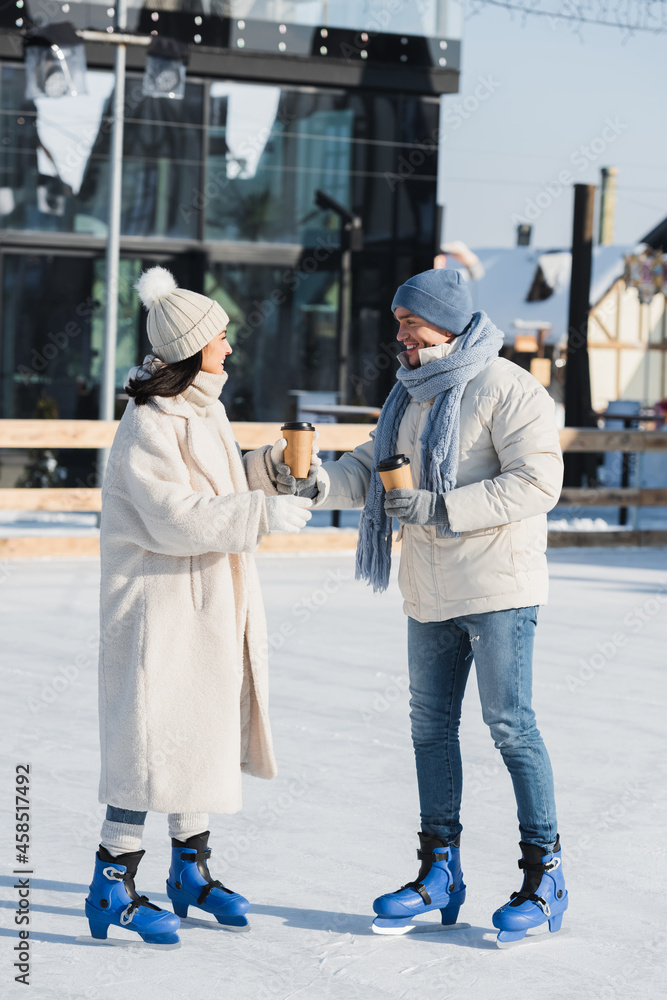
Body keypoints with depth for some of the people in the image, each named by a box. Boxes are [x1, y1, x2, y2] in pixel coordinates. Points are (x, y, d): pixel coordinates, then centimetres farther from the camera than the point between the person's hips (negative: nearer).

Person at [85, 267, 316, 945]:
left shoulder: (204, 408, 12)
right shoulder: (147, 426, -18)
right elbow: (176, 518, -25)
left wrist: (269, 465, 5)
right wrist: (264, 514, -26)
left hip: (211, 602, 9)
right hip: (159, 602, -9)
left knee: (204, 731, 15)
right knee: (153, 737, -8)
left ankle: (190, 870, 27)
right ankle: (113, 884, -1)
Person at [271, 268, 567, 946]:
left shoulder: (505, 388, -12)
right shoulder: (410, 394, 13)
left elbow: (537, 481, -20)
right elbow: (372, 469, 12)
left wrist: (442, 507, -23)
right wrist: (319, 482, -9)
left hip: (498, 587, -8)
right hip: (430, 594, 8)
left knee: (510, 726, -6)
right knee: (431, 726, 12)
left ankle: (544, 873, 5)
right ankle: (439, 873, 22)